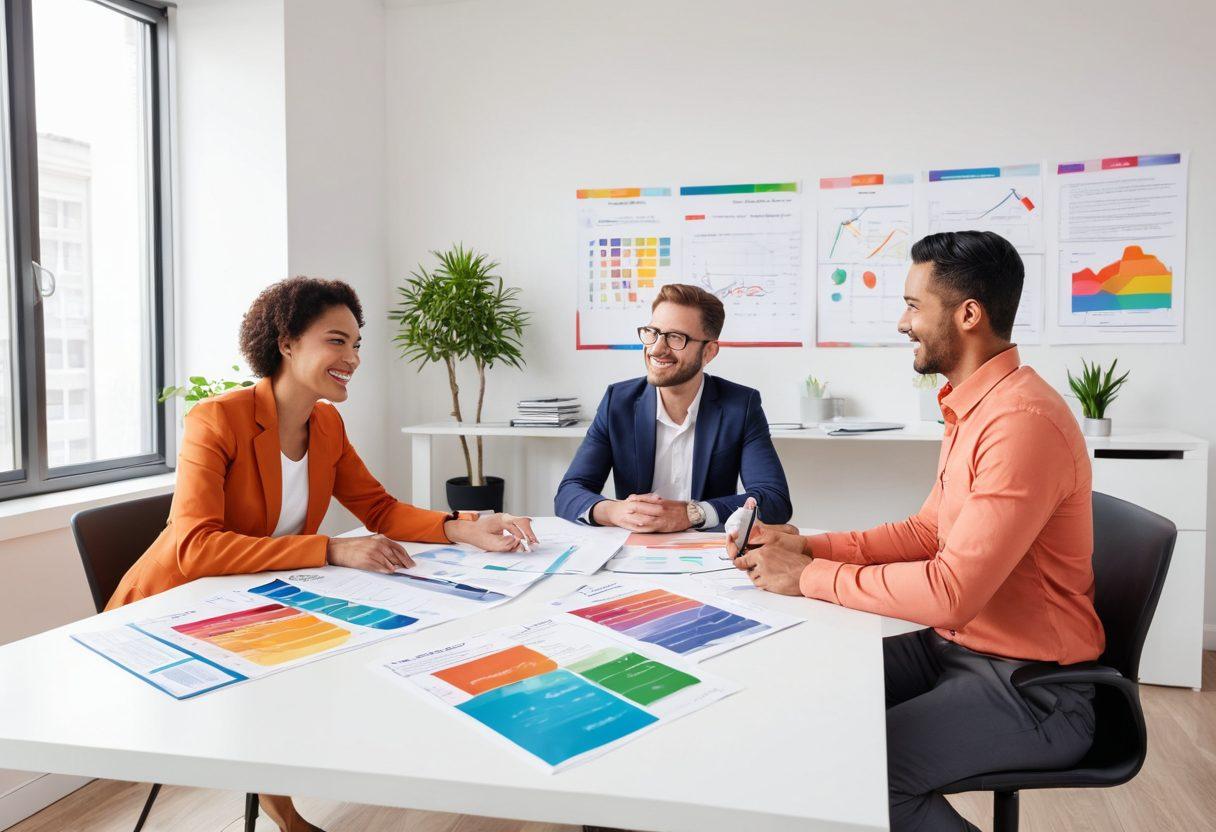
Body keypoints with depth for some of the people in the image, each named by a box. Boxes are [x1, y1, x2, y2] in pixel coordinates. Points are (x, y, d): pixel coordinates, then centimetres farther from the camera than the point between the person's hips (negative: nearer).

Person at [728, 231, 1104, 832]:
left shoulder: (1023, 422, -25)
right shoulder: (972, 406, 7)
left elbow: (951, 593, -28)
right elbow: (927, 532, 11)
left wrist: (810, 577, -18)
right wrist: (808, 546, 0)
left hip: (1031, 690, -9)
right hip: (957, 647, 9)